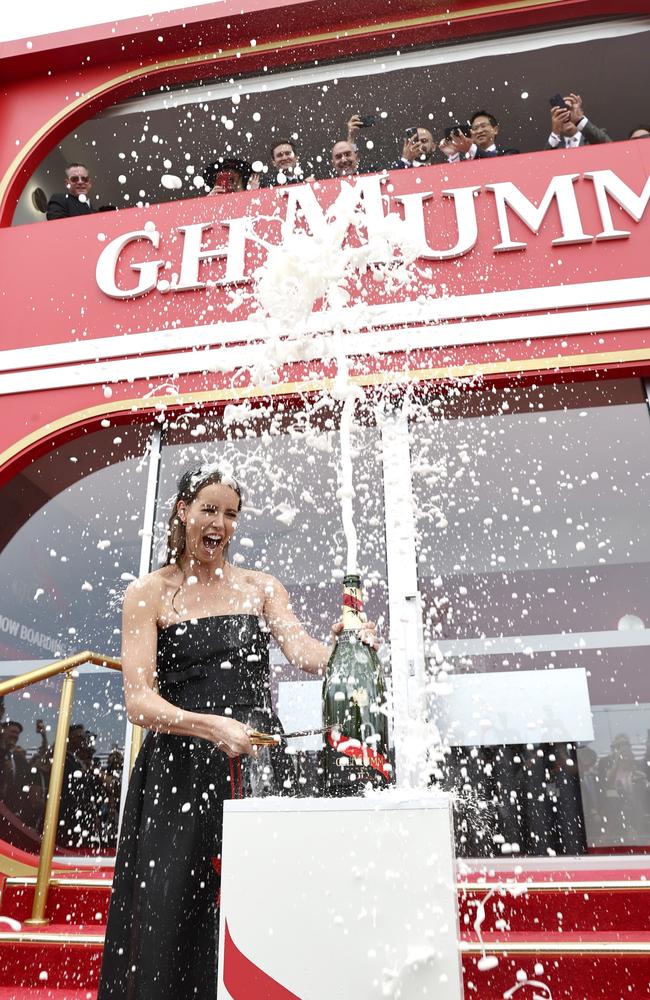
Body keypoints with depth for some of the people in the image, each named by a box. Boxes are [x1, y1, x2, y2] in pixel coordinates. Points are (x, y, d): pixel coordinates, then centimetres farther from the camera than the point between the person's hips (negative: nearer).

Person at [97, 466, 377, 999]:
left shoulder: (260, 587, 9)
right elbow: (139, 701, -7)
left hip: (256, 764, 2)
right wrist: (212, 726, -23)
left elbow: (304, 652, -5)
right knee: (170, 915, 0)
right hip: (180, 768, -1)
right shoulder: (149, 593, 1)